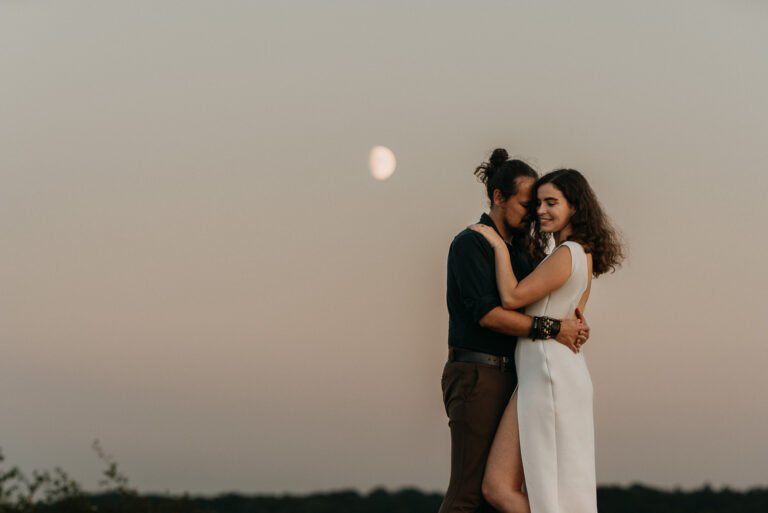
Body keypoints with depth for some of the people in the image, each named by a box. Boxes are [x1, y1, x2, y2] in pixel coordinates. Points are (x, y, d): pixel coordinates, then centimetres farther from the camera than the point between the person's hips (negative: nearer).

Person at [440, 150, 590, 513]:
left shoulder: (518, 250, 18)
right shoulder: (470, 244, -8)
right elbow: (485, 313, -19)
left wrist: (573, 323, -3)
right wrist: (552, 329, -21)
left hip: (507, 373, 8)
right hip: (476, 373, -8)